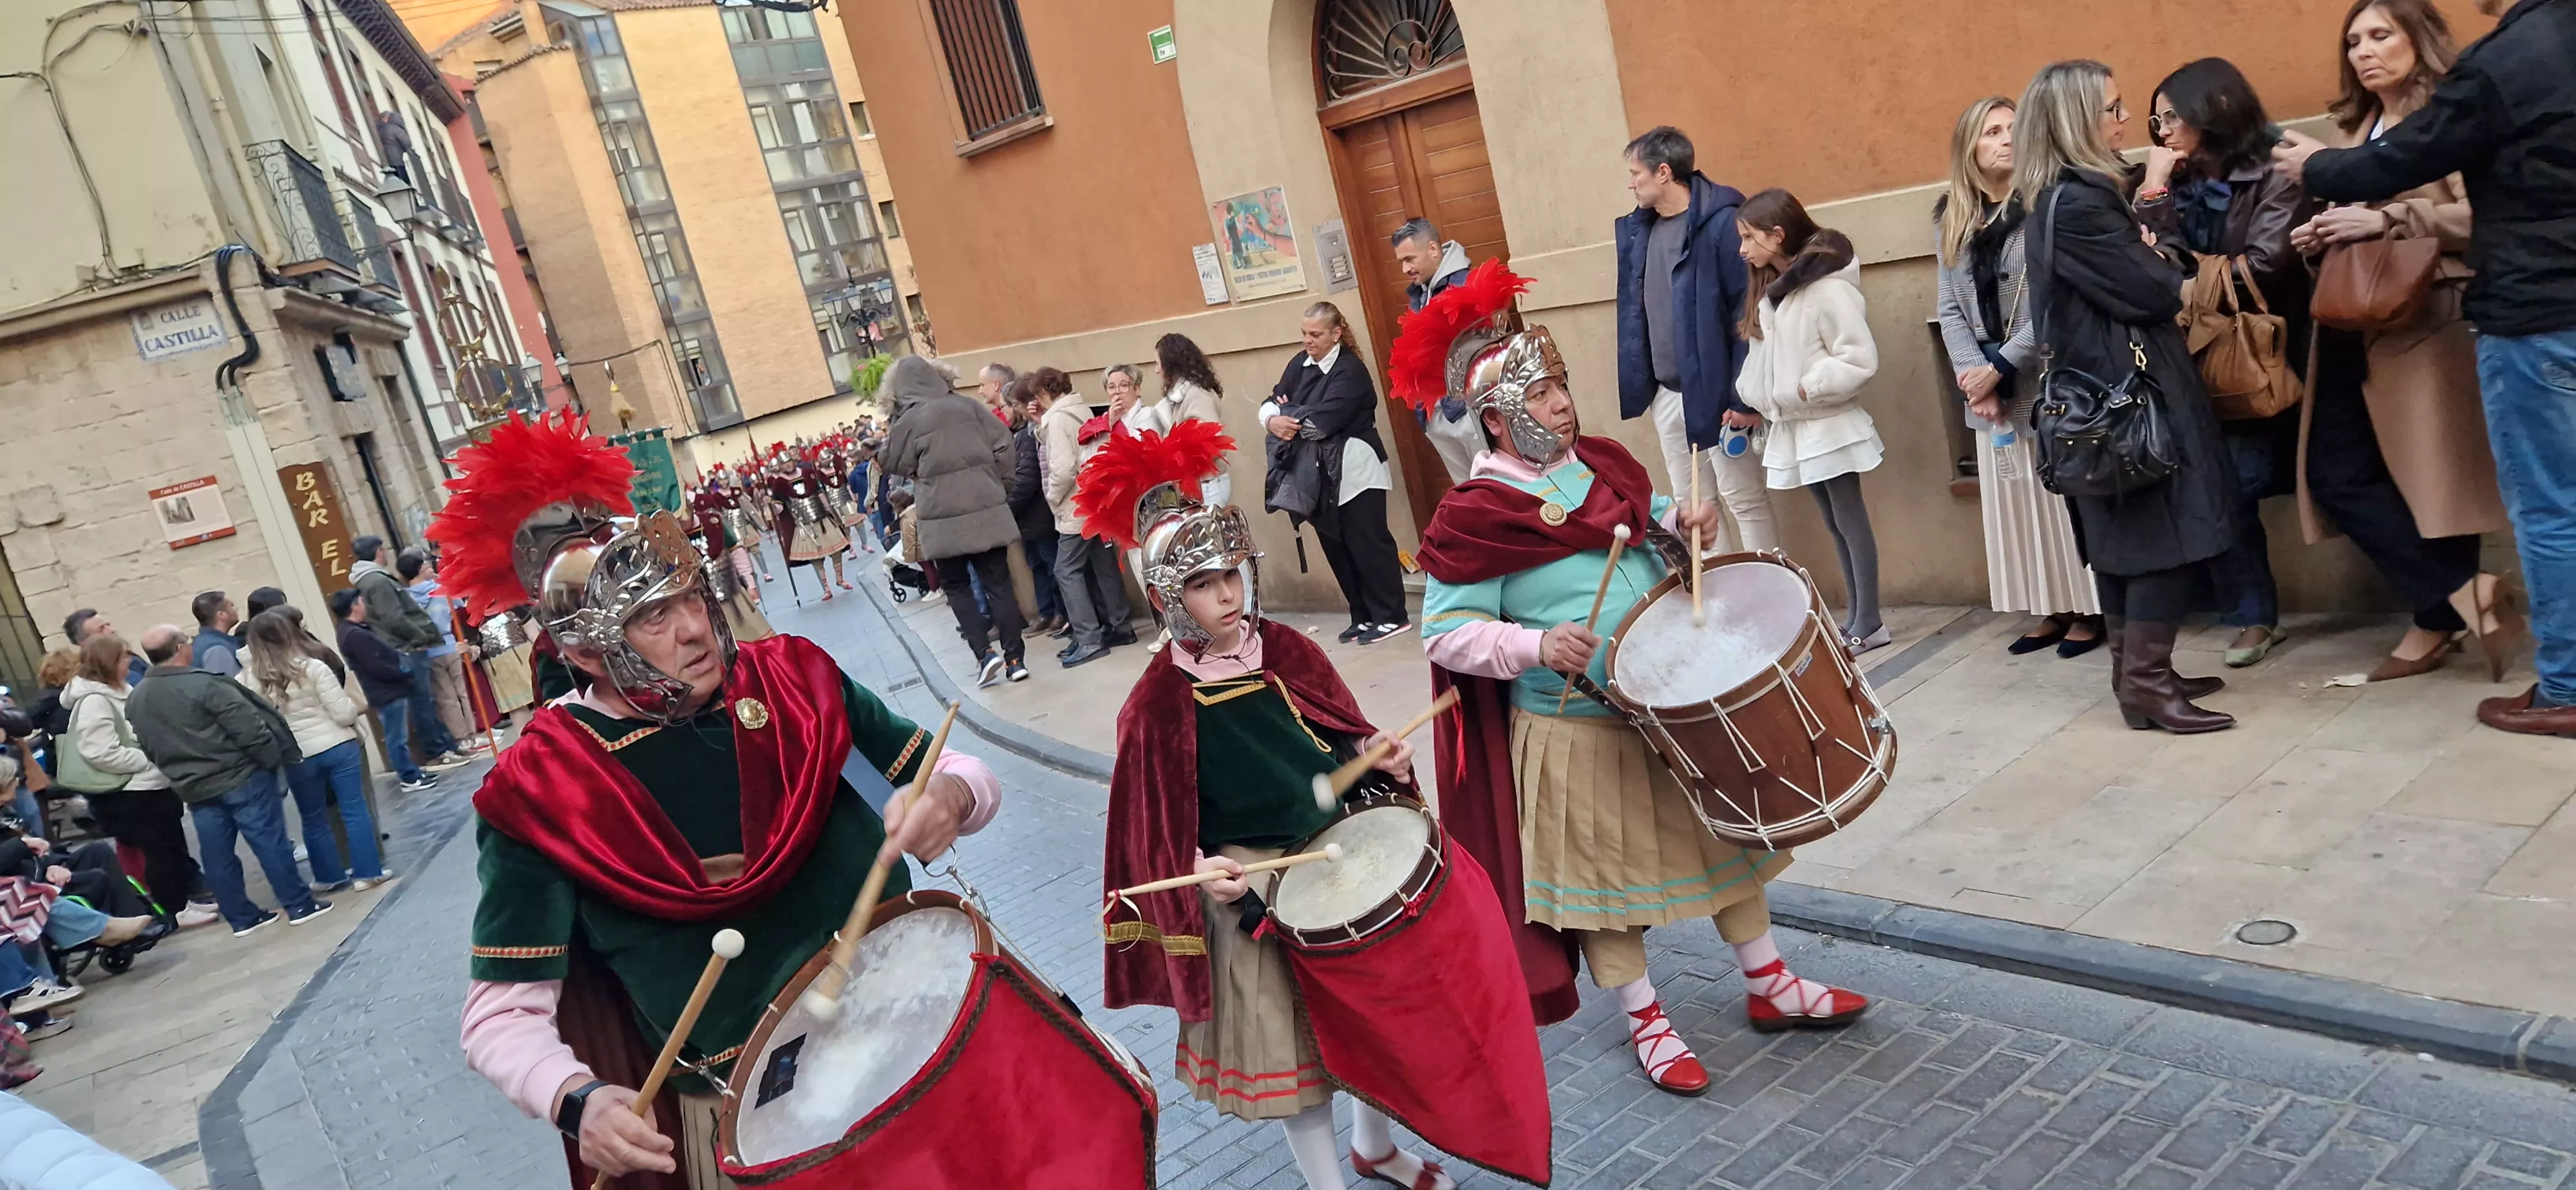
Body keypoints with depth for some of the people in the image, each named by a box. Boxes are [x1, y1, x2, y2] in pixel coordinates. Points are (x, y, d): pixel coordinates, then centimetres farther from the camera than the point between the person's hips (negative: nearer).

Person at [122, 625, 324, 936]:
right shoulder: (203, 684, -17)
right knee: (270, 843, 0)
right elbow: (248, 727, -20)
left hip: (193, 789, 7)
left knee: (218, 854, 12)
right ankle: (300, 905, 5)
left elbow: (148, 748, 15)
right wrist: (274, 760, -9)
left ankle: (242, 918, 18)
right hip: (240, 777, -6)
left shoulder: (136, 700, 6)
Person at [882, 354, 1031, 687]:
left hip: (944, 517, -3)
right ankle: (1015, 659, 5)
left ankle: (986, 653, -1)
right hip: (986, 509, 3)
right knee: (998, 582, 7)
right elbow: (1004, 446, 2)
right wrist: (997, 485, 12)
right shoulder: (968, 405, 2)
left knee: (956, 586, 13)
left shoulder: (908, 421, -7)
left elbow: (898, 466, 6)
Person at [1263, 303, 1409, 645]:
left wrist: (1287, 414, -8)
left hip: (1353, 471, -8)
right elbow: (1270, 403, 5)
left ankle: (1392, 616, 3)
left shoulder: (1350, 370, -14)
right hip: (1319, 475, 8)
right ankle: (1364, 617, 19)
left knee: (1367, 543, -4)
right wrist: (1272, 420, -17)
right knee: (1336, 547, 10)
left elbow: (1322, 421, -23)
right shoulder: (1299, 364, 10)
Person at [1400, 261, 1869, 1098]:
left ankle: (1770, 986, 38)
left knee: (1722, 834, 18)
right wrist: (1536, 645, -30)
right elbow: (1446, 634, -18)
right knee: (1602, 872, 9)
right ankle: (1646, 1024, 29)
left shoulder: (1603, 463, 2)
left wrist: (1682, 520, -1)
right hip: (1575, 731, -6)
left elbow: (1644, 520, 20)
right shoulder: (1473, 518, -18)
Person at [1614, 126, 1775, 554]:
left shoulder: (1721, 222, -15)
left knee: (1744, 500, 2)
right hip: (1665, 394, 8)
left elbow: (1750, 312, -18)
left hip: (1715, 392, -8)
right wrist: (1643, 383, 12)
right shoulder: (1640, 229, 9)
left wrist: (1746, 396, -19)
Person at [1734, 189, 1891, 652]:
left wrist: (1807, 389, -17)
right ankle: (1857, 617, 19)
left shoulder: (1828, 288, -15)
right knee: (1834, 524, 12)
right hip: (1792, 427, 8)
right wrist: (1750, 401, 2)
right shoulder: (1769, 290, 10)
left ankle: (1868, 623, 6)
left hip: (1829, 425, -8)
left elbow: (1861, 359, -18)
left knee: (1850, 520, -1)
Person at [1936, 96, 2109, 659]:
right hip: (1990, 388, 5)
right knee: (2014, 503, 9)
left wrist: (2000, 367, -15)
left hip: (2050, 378, -5)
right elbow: (1951, 307, 6)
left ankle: (2090, 610, 12)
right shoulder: (1951, 218, 9)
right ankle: (2053, 610, 20)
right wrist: (1972, 375, -7)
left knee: (2066, 494, 0)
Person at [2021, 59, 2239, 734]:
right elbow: (2152, 290, -18)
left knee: (2127, 530, 13)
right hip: (2127, 384, -10)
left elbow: (2132, 274, 13)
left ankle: (2137, 671, 20)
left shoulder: (2075, 195, 14)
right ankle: (2145, 682, -5)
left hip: (2107, 385, 10)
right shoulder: (2078, 204, -18)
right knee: (2168, 525, -7)